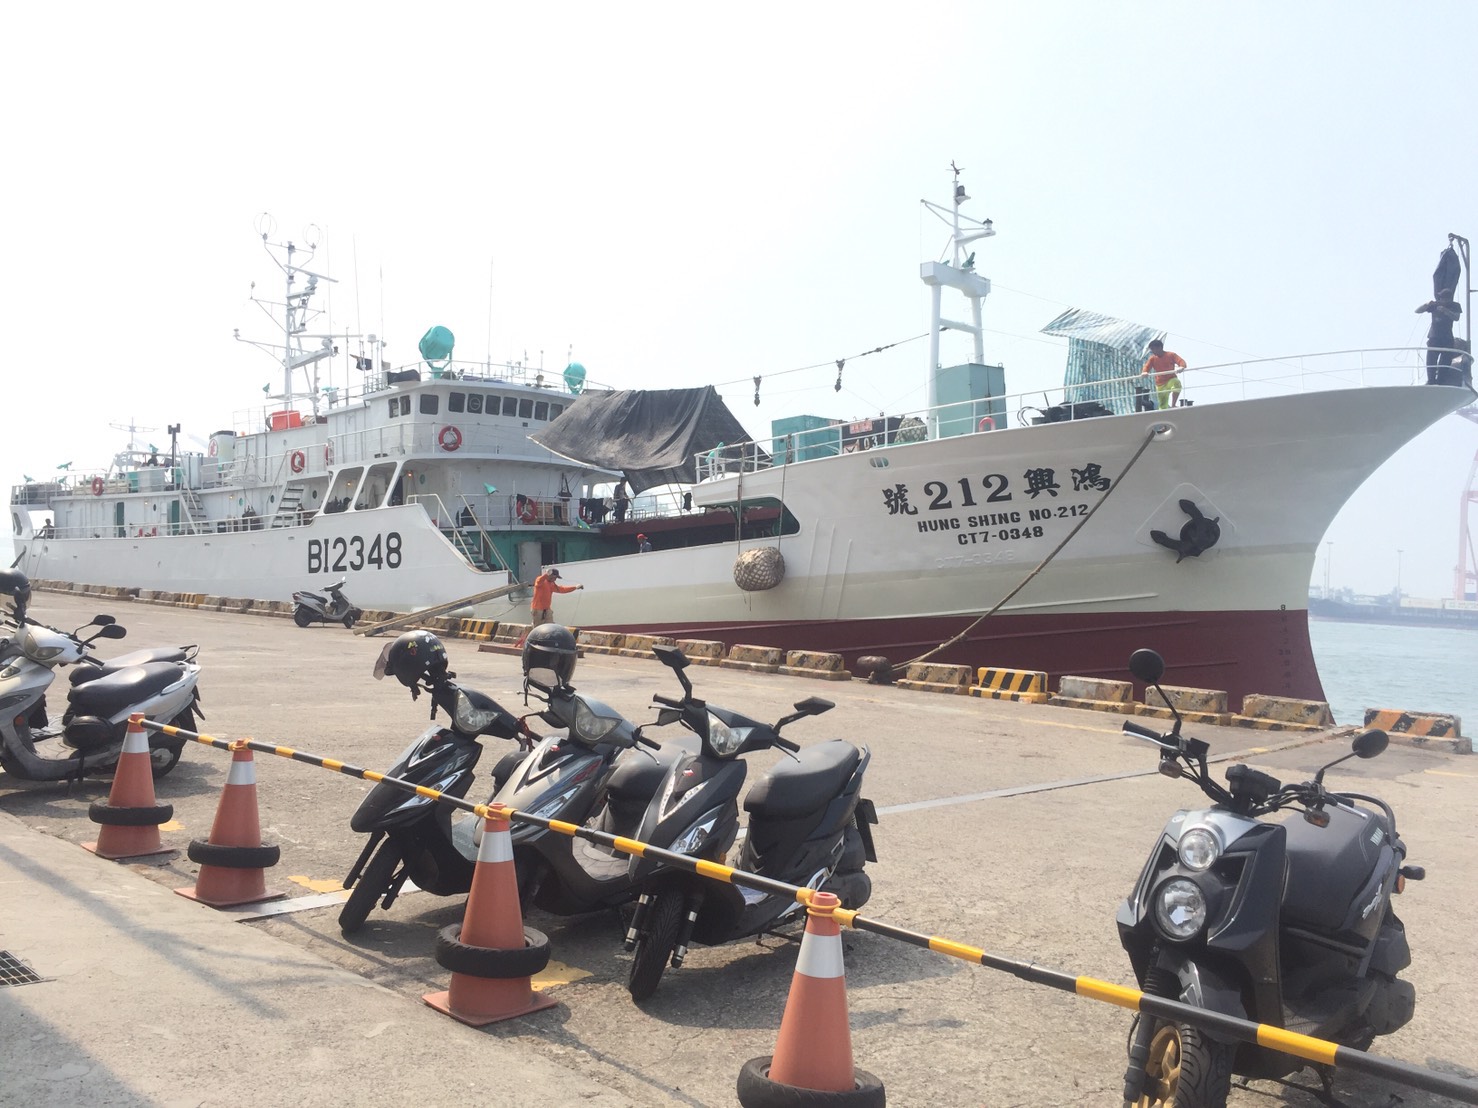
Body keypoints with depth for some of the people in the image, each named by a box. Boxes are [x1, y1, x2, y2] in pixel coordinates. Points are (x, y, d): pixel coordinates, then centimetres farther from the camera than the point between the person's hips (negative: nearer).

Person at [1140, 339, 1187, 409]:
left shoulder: (1171, 355, -4)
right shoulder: (1152, 358, 3)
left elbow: (1181, 361, -15)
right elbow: (1147, 367, -8)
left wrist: (1181, 367, -40)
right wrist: (1144, 372, -33)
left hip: (1171, 379, -3)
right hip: (1160, 384, 3)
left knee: (1176, 382, -38)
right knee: (1163, 405, 2)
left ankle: (1173, 405, -35)